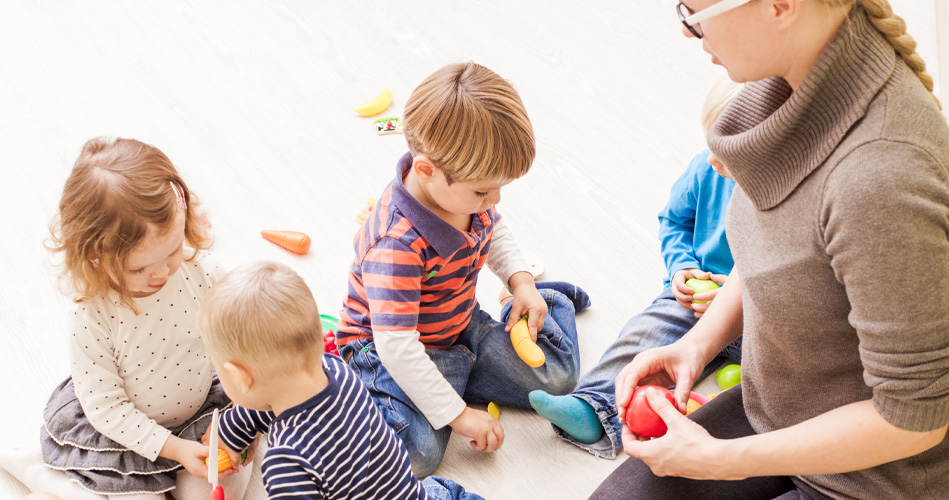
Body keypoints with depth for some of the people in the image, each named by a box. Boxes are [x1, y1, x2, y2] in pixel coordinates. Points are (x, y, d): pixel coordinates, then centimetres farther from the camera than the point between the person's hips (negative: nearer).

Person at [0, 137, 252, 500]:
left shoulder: (201, 272, -22)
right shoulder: (91, 316, -31)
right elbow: (105, 408, -21)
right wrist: (174, 448, -24)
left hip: (200, 408, 4)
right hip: (125, 430, -3)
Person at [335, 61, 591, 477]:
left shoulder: (462, 186, -12)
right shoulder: (398, 244, -37)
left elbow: (494, 230, 14)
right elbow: (397, 346, -36)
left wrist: (521, 281, -3)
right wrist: (457, 414, -28)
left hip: (462, 328, 7)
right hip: (390, 350, -7)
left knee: (556, 377, 2)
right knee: (418, 454, -30)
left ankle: (547, 301, 30)